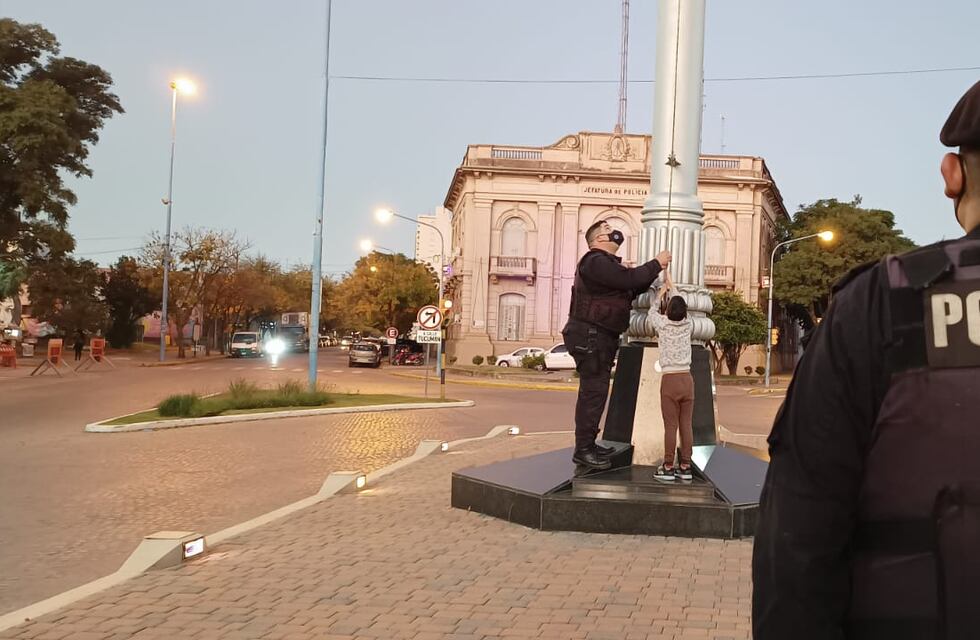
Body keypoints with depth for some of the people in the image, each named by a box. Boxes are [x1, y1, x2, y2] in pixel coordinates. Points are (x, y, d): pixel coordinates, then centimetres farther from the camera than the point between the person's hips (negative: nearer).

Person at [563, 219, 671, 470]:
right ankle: (583, 449, -8)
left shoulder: (606, 263, 21)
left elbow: (632, 290, 18)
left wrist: (654, 271, 7)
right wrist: (656, 264, -9)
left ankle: (588, 443, 22)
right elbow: (629, 279, -23)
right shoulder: (596, 262, -14)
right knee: (593, 391, -11)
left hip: (601, 336, 11)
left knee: (595, 391, 14)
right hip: (590, 335, -11)